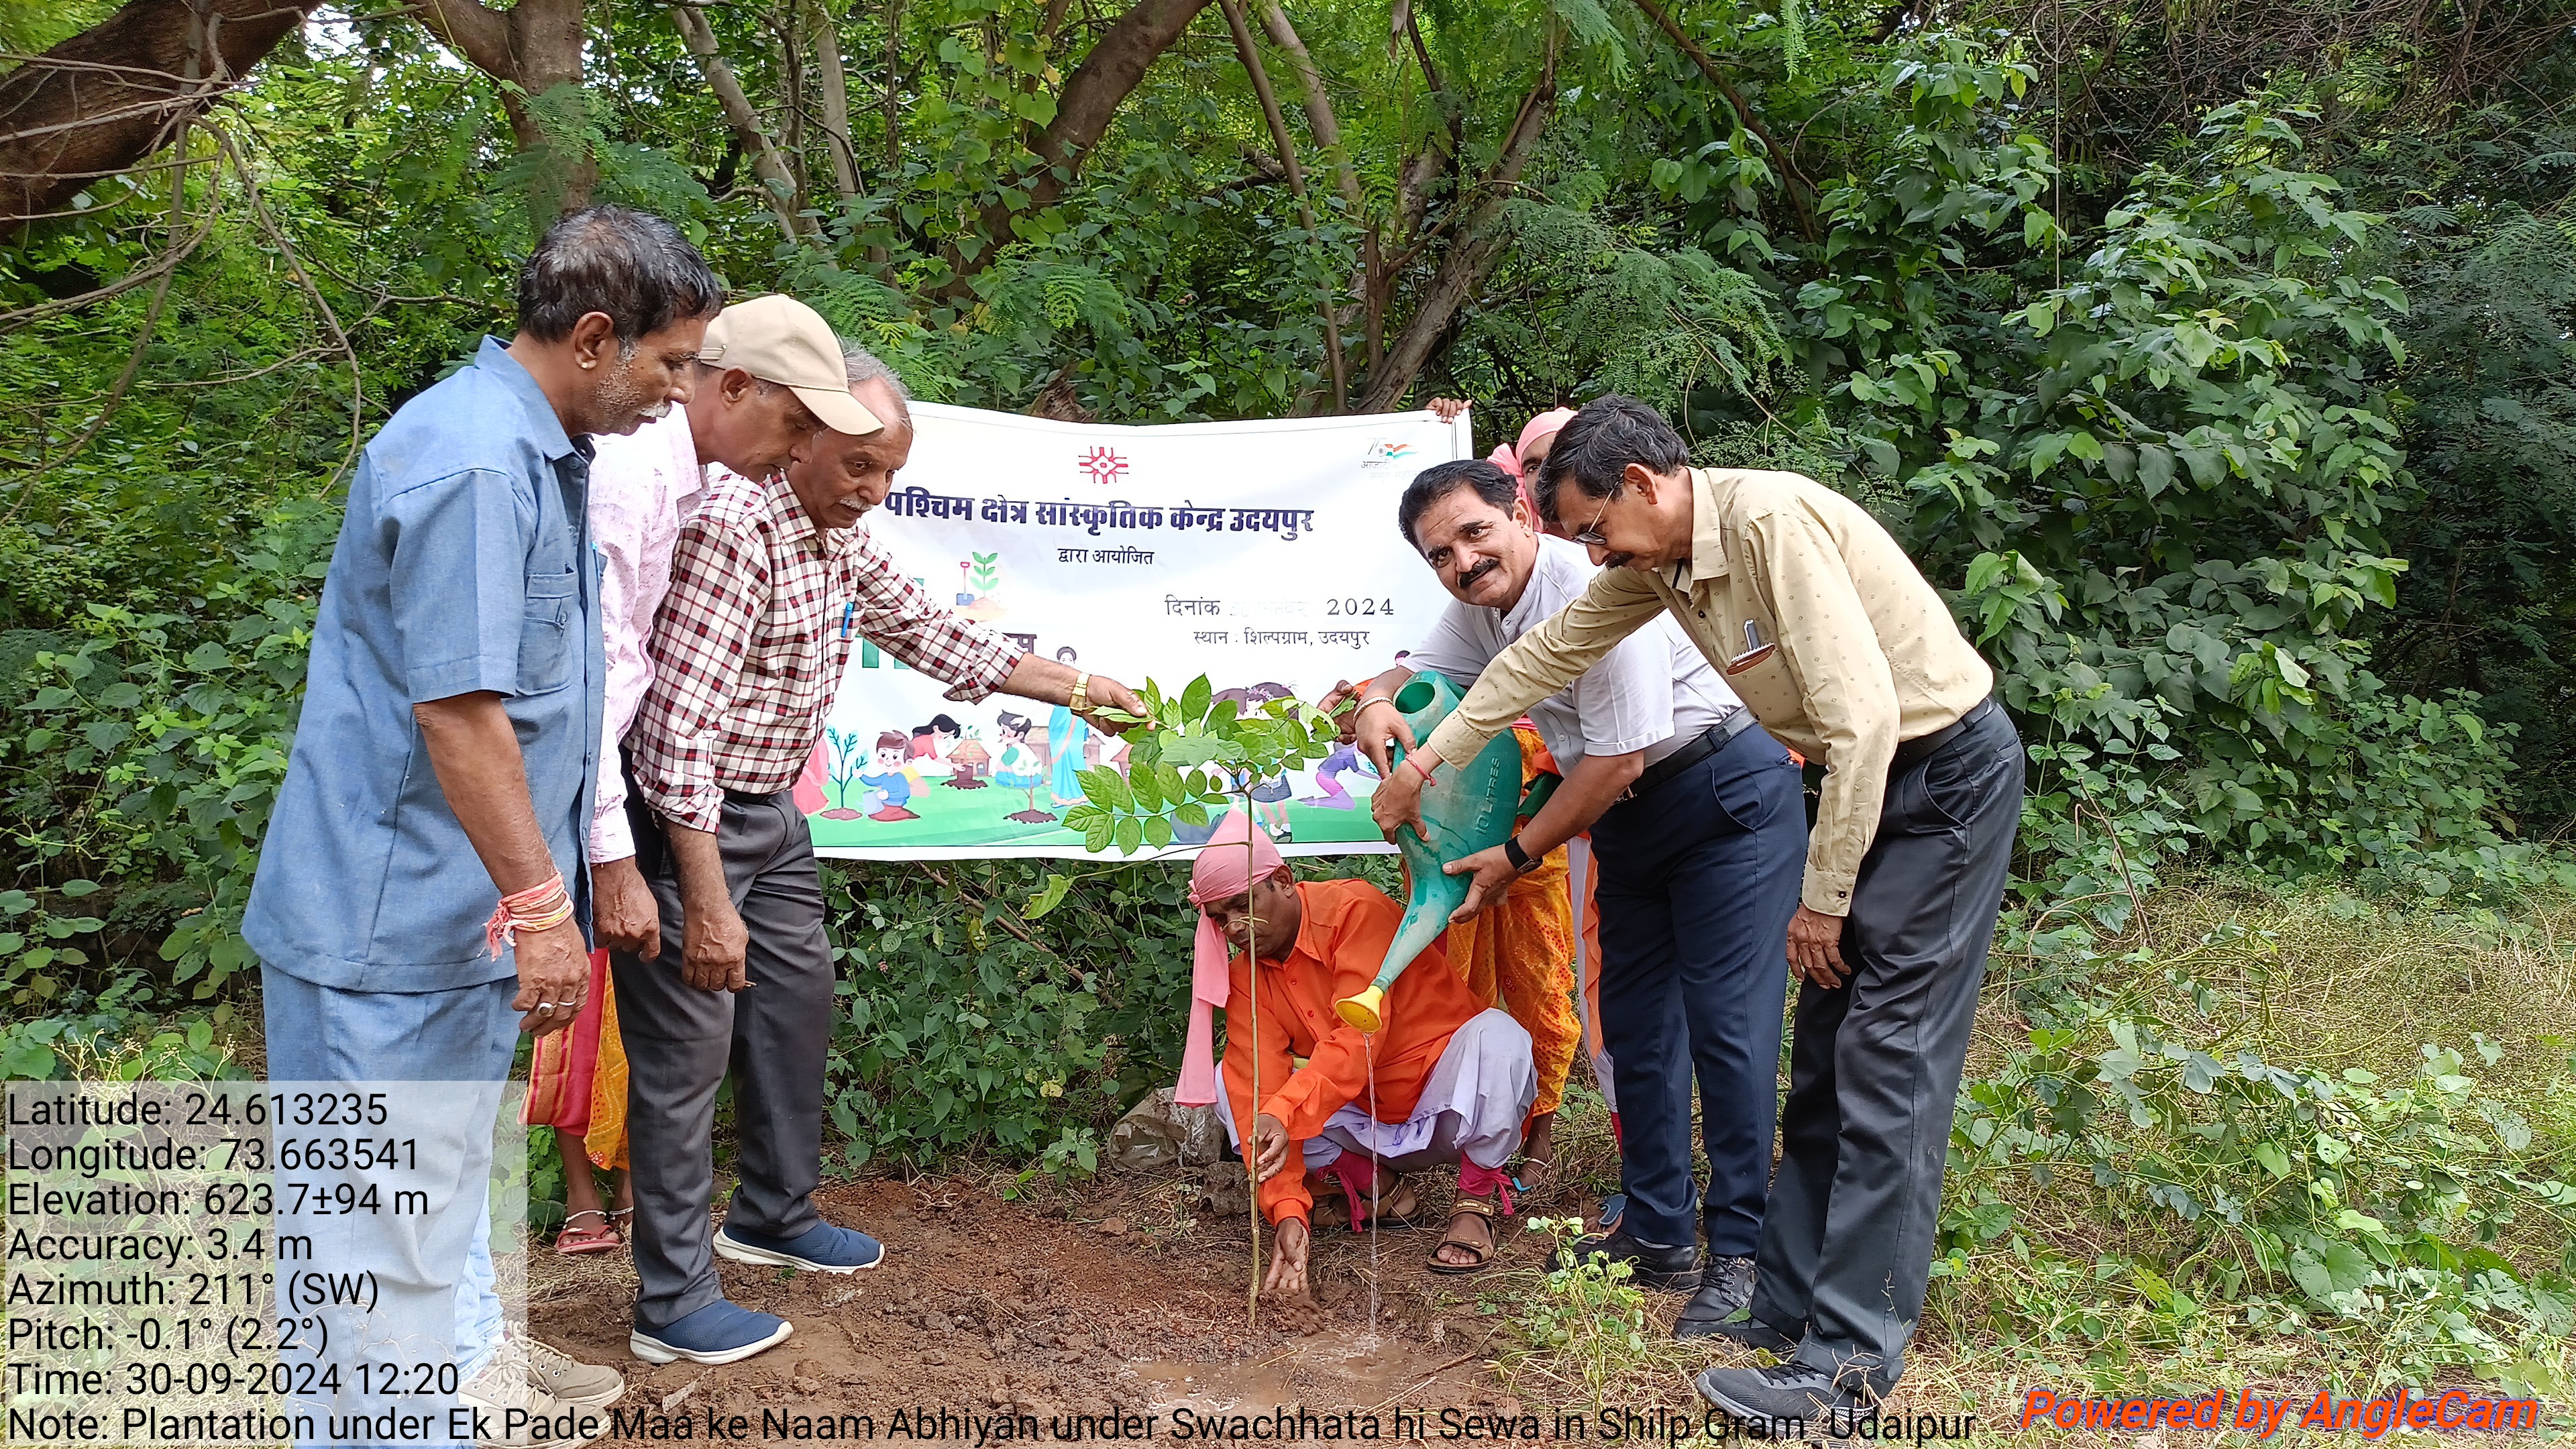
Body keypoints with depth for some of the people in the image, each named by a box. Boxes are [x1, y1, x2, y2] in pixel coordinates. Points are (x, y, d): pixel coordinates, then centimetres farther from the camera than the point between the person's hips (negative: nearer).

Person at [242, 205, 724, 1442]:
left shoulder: (537, 449, 10)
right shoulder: (470, 461, -23)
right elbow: (453, 703, -27)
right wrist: (539, 899, -22)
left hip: (465, 907, 10)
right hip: (395, 907, -10)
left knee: (449, 1153, 24)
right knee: (381, 1186, 4)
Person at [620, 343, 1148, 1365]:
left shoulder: (842, 537, 3)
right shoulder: (734, 527, -26)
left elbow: (930, 634, 16)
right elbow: (679, 726, -30)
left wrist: (1082, 693, 14)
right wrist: (707, 903, -31)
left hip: (769, 810, 10)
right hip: (684, 820, -9)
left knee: (798, 1002, 18)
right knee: (688, 1049, -4)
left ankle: (773, 1215, 37)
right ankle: (673, 1306, 8)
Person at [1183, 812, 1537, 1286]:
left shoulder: (1355, 909, -21)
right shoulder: (1245, 978, -6)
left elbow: (1360, 1037, -33)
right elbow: (1260, 1093, -16)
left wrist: (1286, 1112, -46)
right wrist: (1287, 1211, -28)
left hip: (1446, 1115, -5)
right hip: (1368, 1123, 5)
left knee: (1496, 1034, -36)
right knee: (1229, 1085, -12)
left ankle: (1477, 1198, -14)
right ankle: (1378, 1187, -3)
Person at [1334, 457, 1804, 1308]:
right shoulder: (1480, 609, 2)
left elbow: (1618, 761, -24)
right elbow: (1416, 671, 16)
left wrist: (1517, 857, -15)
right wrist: (1377, 702, -11)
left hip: (1726, 788, -9)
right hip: (1632, 816, 9)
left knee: (1726, 1022, -11)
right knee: (1635, 1021, 10)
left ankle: (1741, 1252, -2)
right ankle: (1659, 1236, 20)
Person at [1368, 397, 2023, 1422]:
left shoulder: (1771, 521, -25)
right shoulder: (1657, 562, 3)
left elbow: (1862, 717, -28)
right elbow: (1547, 654, 16)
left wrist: (1822, 900, -19)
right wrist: (1425, 762, 21)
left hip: (1947, 770, -9)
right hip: (1867, 778, 9)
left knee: (1887, 1060, -9)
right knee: (1824, 1054, 11)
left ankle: (1850, 1359, -3)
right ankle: (1787, 1304, 20)